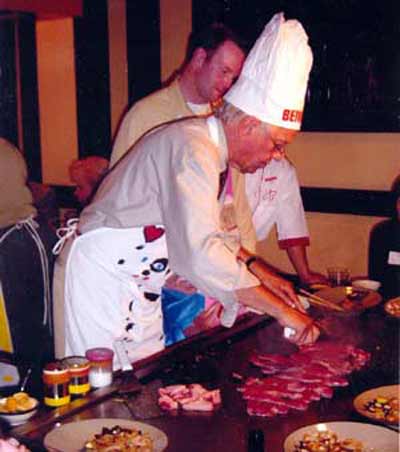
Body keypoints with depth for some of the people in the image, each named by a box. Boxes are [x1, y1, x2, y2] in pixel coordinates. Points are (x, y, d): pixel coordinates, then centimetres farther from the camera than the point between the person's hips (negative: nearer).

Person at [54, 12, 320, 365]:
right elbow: (202, 254, -34)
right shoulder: (192, 151, -24)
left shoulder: (210, 150, 7)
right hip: (102, 278, -9)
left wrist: (263, 277, 13)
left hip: (136, 288, 10)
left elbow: (217, 232, 21)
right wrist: (281, 311, -27)